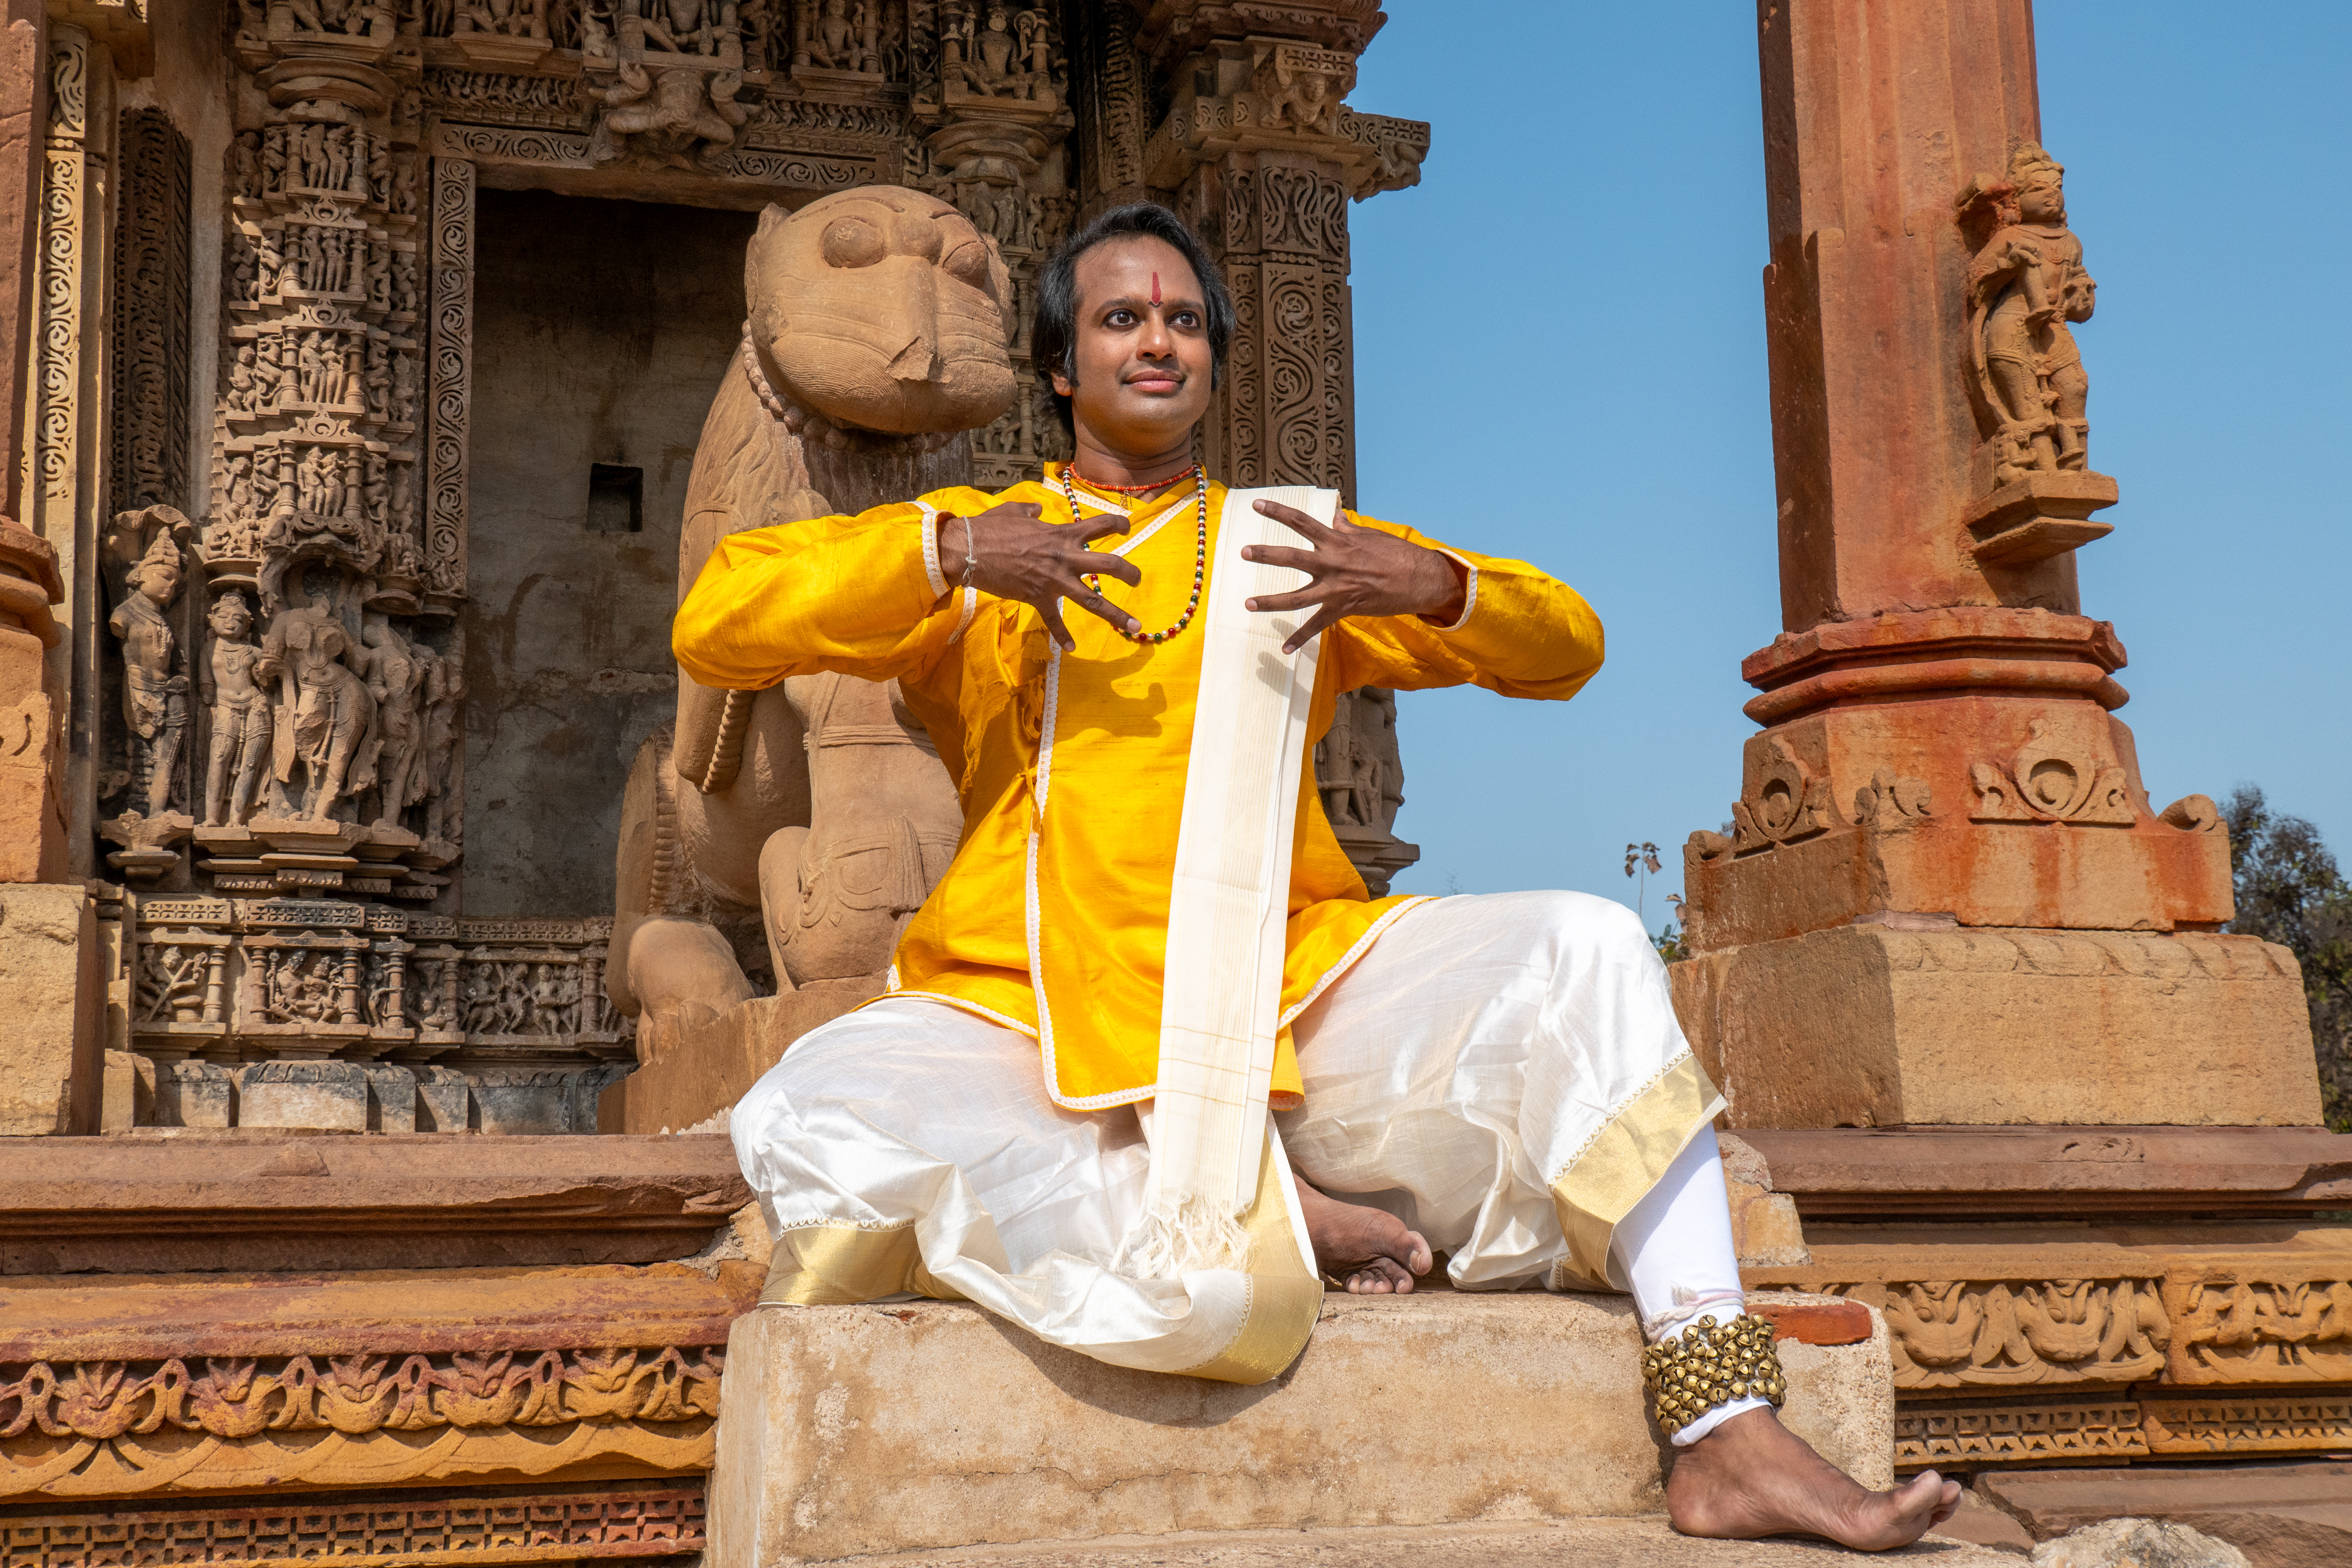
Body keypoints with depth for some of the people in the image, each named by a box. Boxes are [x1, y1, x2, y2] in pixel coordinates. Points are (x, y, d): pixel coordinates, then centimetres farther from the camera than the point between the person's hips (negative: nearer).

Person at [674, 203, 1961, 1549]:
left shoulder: (1289, 545, 21)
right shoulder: (971, 545, 16)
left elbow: (1570, 646, 17)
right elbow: (714, 622, 3)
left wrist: (1432, 584, -6)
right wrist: (945, 556, -11)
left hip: (1291, 1001, 2)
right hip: (1040, 1023, -1)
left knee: (1586, 951, -21)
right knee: (813, 1119, -31)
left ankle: (1730, 1442, -22)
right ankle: (1242, 1224, -22)